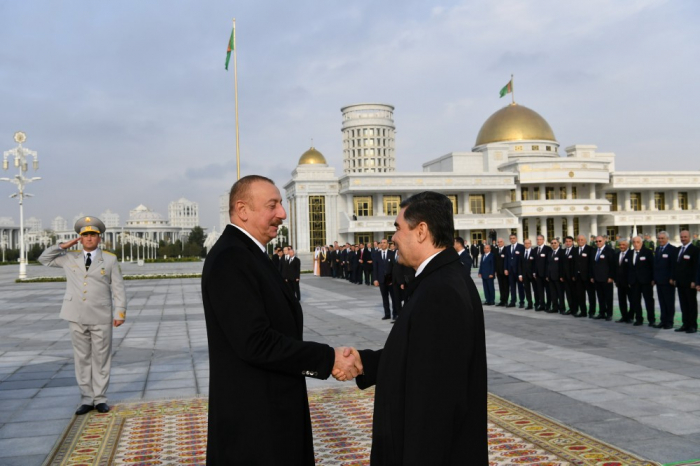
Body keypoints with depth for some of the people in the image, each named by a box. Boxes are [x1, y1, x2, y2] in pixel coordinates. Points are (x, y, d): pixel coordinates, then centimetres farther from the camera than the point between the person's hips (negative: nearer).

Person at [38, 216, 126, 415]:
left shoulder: (110, 259, 3)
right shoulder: (70, 258, 10)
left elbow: (118, 289, 1)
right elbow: (44, 259, 17)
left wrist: (120, 313, -7)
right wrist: (64, 246, 4)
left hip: (101, 318, -2)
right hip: (76, 317, 2)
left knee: (101, 358, 3)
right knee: (82, 358, 6)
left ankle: (100, 399, 12)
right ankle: (86, 399, 14)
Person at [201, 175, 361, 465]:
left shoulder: (247, 254, 12)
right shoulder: (230, 258, -20)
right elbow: (255, 341, -26)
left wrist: (325, 359, 5)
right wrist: (328, 359, -20)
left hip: (268, 408, 10)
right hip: (253, 416, -10)